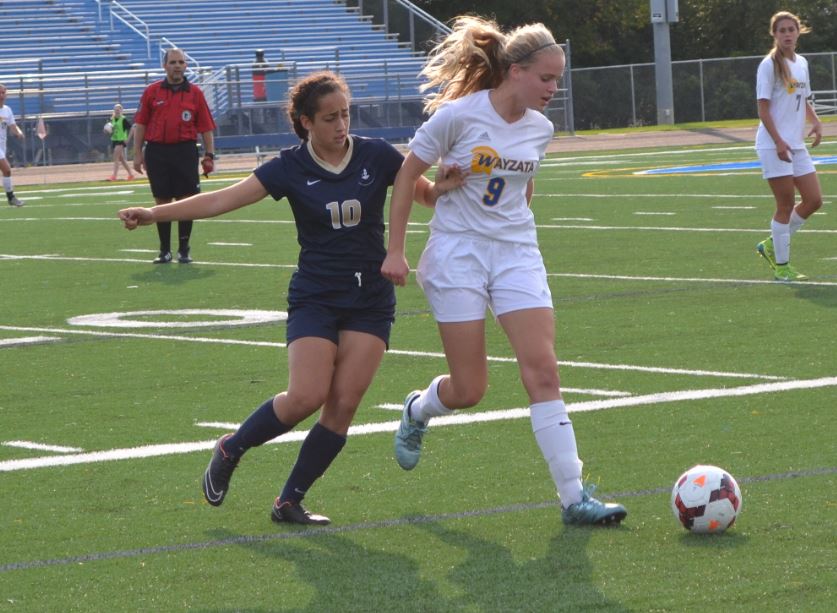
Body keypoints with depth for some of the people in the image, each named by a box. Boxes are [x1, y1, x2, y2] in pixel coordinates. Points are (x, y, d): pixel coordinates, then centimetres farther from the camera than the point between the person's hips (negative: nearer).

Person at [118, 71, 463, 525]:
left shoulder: (377, 156, -1)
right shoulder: (291, 168, -5)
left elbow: (425, 193, 9)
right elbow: (222, 200, -9)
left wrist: (444, 186, -16)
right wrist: (154, 213, -17)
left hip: (370, 302, 2)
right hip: (314, 299, -2)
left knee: (343, 404, -8)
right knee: (306, 397, -17)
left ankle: (290, 501, 5)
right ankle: (231, 449, 10)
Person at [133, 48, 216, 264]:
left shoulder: (195, 93, 4)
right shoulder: (152, 92, 5)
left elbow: (206, 127, 4)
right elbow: (140, 124, 6)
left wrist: (209, 155, -2)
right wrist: (138, 153, 0)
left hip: (185, 151, -1)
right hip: (157, 151, 1)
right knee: (162, 202, 5)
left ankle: (184, 250, 10)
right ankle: (165, 251, 14)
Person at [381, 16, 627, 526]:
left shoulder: (540, 129, 3)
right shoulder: (458, 115, -13)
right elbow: (408, 175, -4)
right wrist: (395, 250, -5)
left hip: (518, 255, 4)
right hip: (458, 255, -4)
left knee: (543, 372, -9)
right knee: (469, 390, -2)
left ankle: (574, 496, -8)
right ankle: (417, 412, 34)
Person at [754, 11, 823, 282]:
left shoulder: (801, 63, 12)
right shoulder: (770, 65, -9)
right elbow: (763, 108, -13)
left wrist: (816, 123, 3)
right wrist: (779, 141, -21)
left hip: (796, 145, 7)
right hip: (773, 146, -7)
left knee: (813, 200, 5)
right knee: (786, 204, -5)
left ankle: (771, 245, 20)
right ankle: (781, 266, 5)